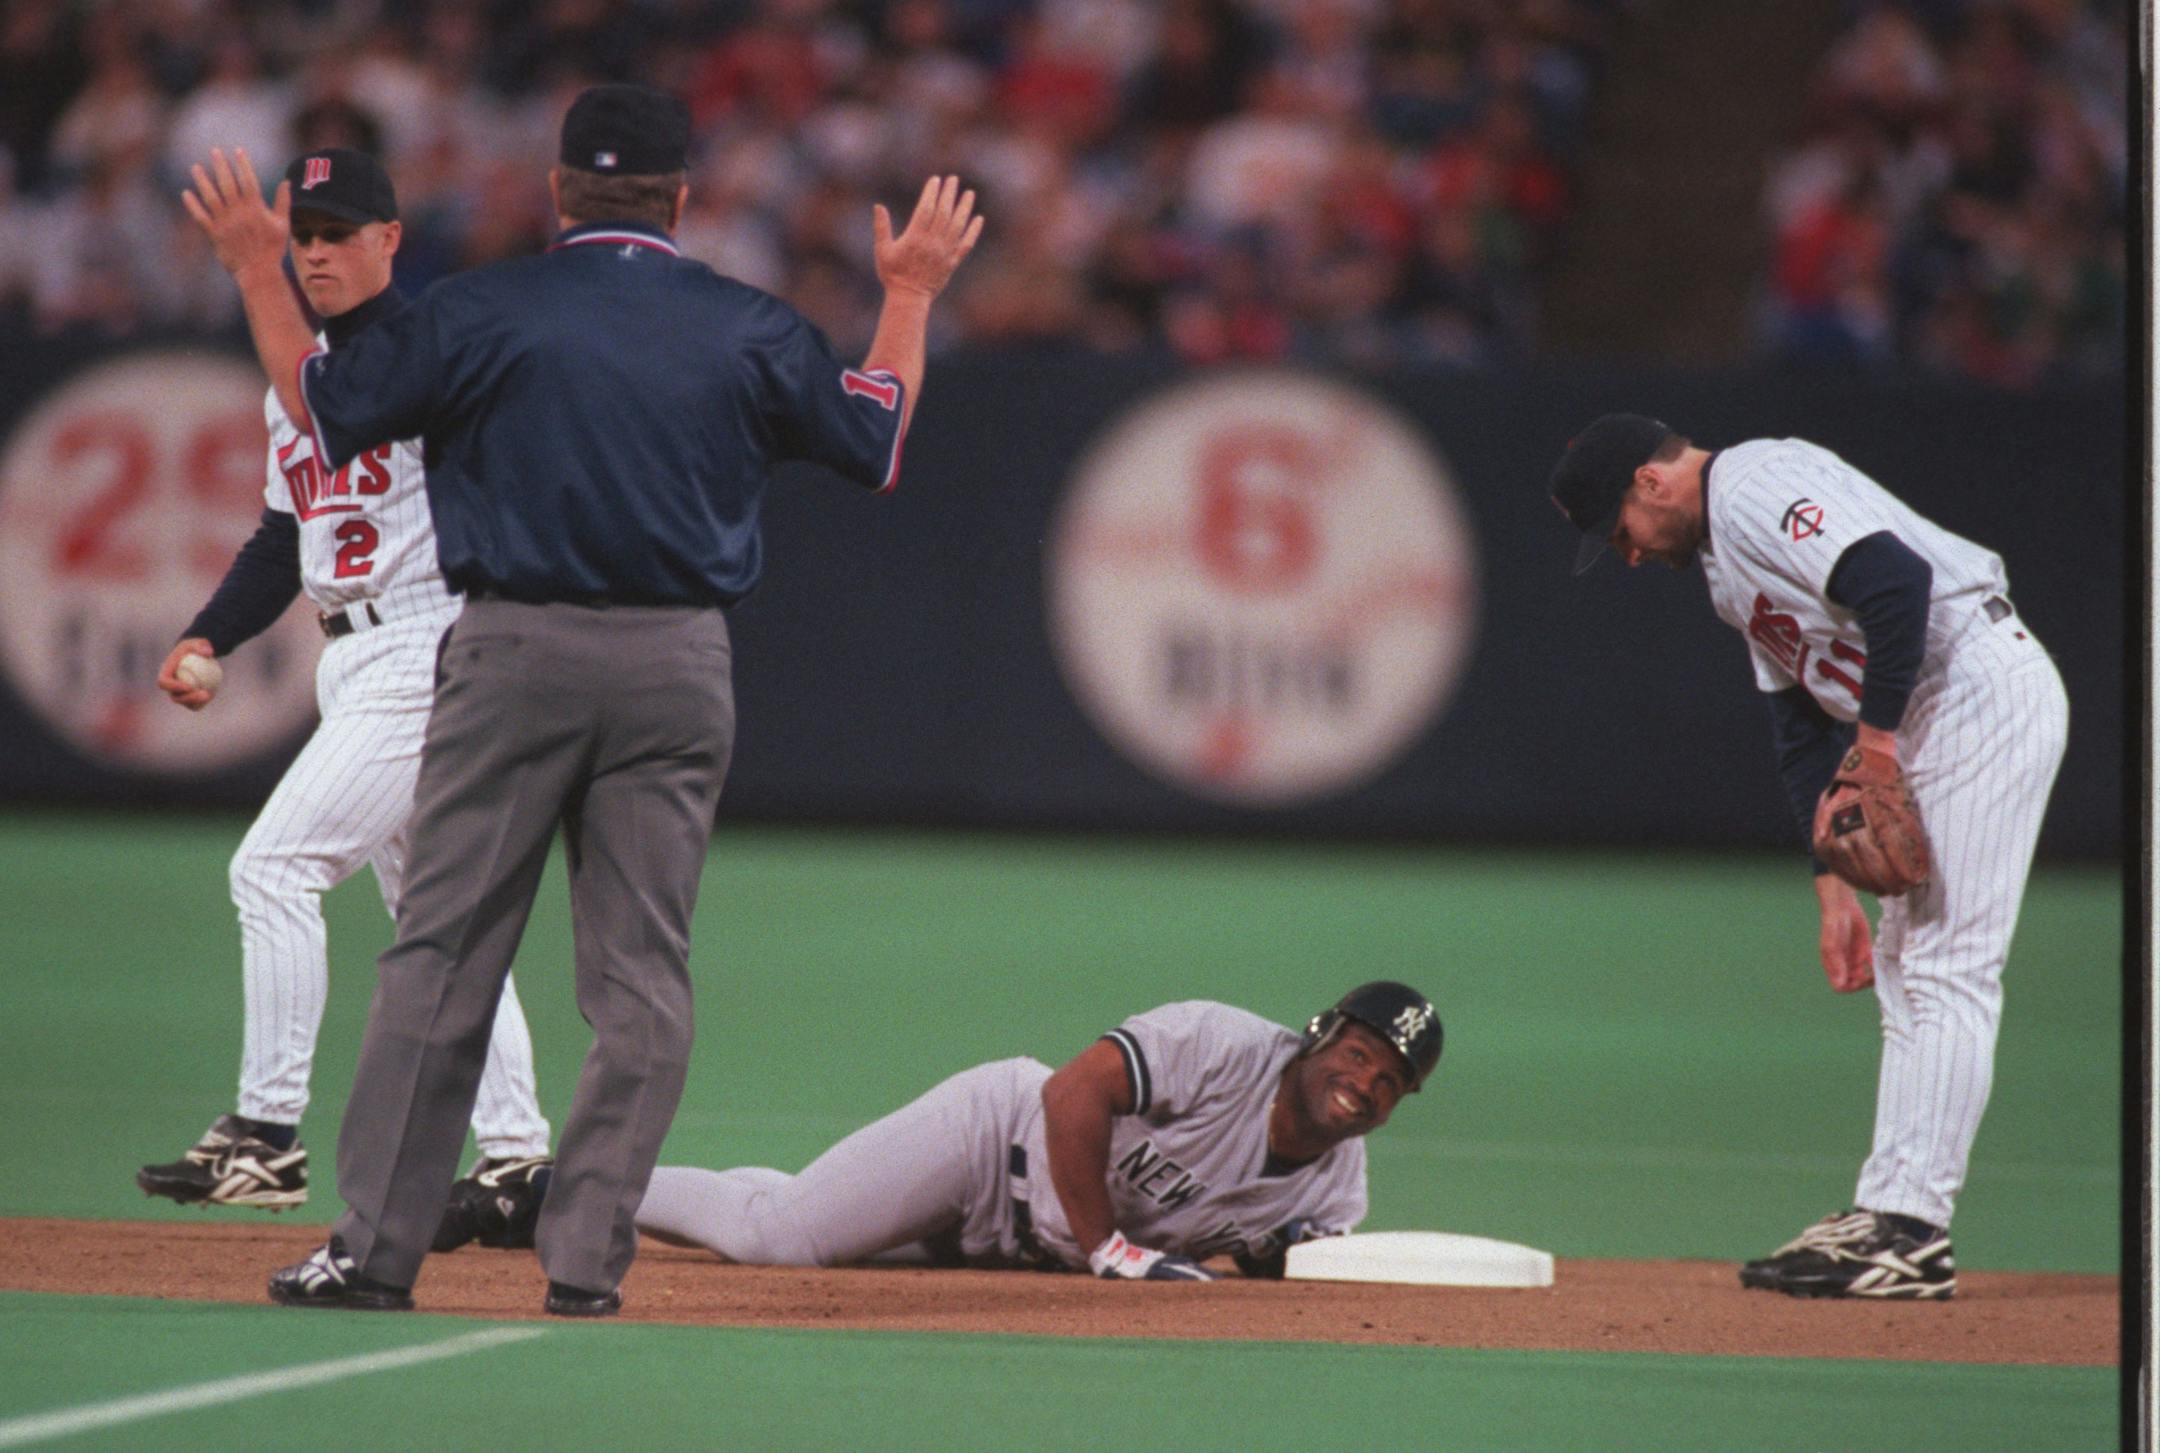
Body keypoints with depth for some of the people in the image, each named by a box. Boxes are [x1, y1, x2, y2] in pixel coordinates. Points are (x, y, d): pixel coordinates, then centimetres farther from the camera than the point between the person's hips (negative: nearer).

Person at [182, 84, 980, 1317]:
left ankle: (379, 1248, 2)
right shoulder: (751, 329, 4)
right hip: (680, 667, 2)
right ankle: (590, 1260, 1)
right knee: (643, 974, 6)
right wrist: (911, 294, 31)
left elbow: (323, 411, 3)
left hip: (514, 657, -1)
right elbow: (875, 440, 17)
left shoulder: (481, 312, -3)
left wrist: (257, 268, 15)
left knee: (443, 952, 3)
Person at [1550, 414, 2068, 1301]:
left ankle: (1912, 1235, -12)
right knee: (1903, 975, 12)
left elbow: (1898, 579, -28)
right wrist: (1833, 886, 12)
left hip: (1982, 692, -11)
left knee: (1948, 973, -11)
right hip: (1923, 725, 11)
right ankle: (1885, 1220, 16)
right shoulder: (1726, 560, 20)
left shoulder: (1757, 490, -12)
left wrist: (1875, 743, -20)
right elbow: (1804, 735, 19)